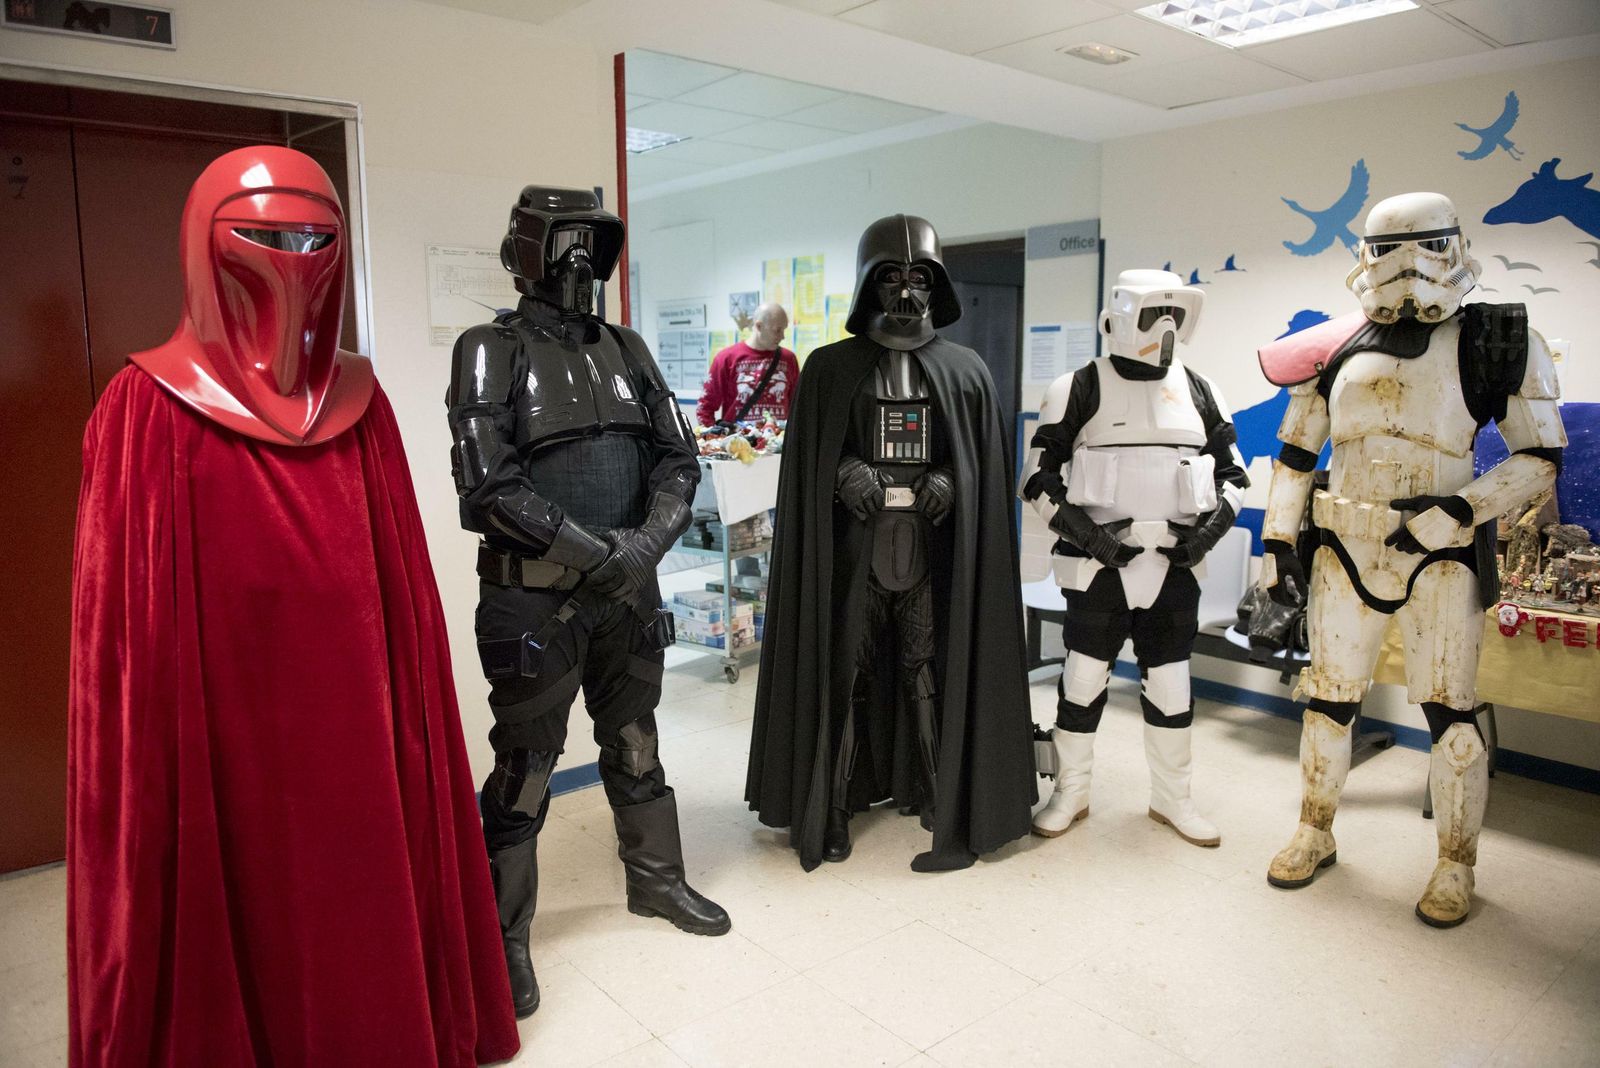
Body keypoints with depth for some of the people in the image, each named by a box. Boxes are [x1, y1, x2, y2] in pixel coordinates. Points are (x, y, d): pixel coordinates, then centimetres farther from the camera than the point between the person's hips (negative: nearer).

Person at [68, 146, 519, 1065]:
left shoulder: (357, 399, 4)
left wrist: (411, 707, 4)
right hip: (229, 723, -3)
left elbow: (402, 585, 6)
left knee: (366, 901, 14)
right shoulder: (150, 408, -7)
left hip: (354, 710, 4)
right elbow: (127, 620, -7)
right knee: (250, 915, 11)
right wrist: (148, 772, -8)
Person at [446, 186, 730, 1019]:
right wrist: (593, 551, -19)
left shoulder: (625, 349, 8)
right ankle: (501, 934, 22)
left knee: (636, 746, 19)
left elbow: (678, 459, 6)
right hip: (535, 598, -5)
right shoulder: (492, 351, -9)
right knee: (525, 769, 5)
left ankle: (655, 880, 38)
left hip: (629, 591, 5)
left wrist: (649, 540, -11)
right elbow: (489, 485, -18)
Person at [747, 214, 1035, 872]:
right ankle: (830, 810, 14)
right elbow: (807, 461, 8)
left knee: (933, 679, 0)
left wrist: (949, 481, -8)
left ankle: (950, 809, 12)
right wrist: (846, 474, -11)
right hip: (855, 548, 0)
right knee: (844, 679, 2)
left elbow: (986, 465, 11)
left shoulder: (966, 370, 10)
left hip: (934, 551, 1)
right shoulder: (831, 368, 7)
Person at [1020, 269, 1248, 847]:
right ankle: (1070, 794, 23)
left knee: (1171, 687, 11)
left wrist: (1211, 529, -1)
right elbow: (1039, 479, -5)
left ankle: (1172, 798, 29)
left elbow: (1233, 471, 16)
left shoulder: (1200, 391, 9)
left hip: (1174, 566, 4)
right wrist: (1089, 535, -15)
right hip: (1098, 565, -3)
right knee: (1083, 681, 5)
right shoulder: (1081, 390, -4)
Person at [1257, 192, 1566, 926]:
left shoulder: (1493, 343, -4)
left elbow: (1540, 458, -3)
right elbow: (1294, 456, 9)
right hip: (1345, 554, 3)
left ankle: (1456, 867, 19)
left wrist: (1459, 509, -18)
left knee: (1448, 710, 3)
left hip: (1439, 559, -2)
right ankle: (1315, 834, 28)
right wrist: (1276, 544, 4)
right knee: (1329, 699, 11)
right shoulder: (1337, 350, 3)